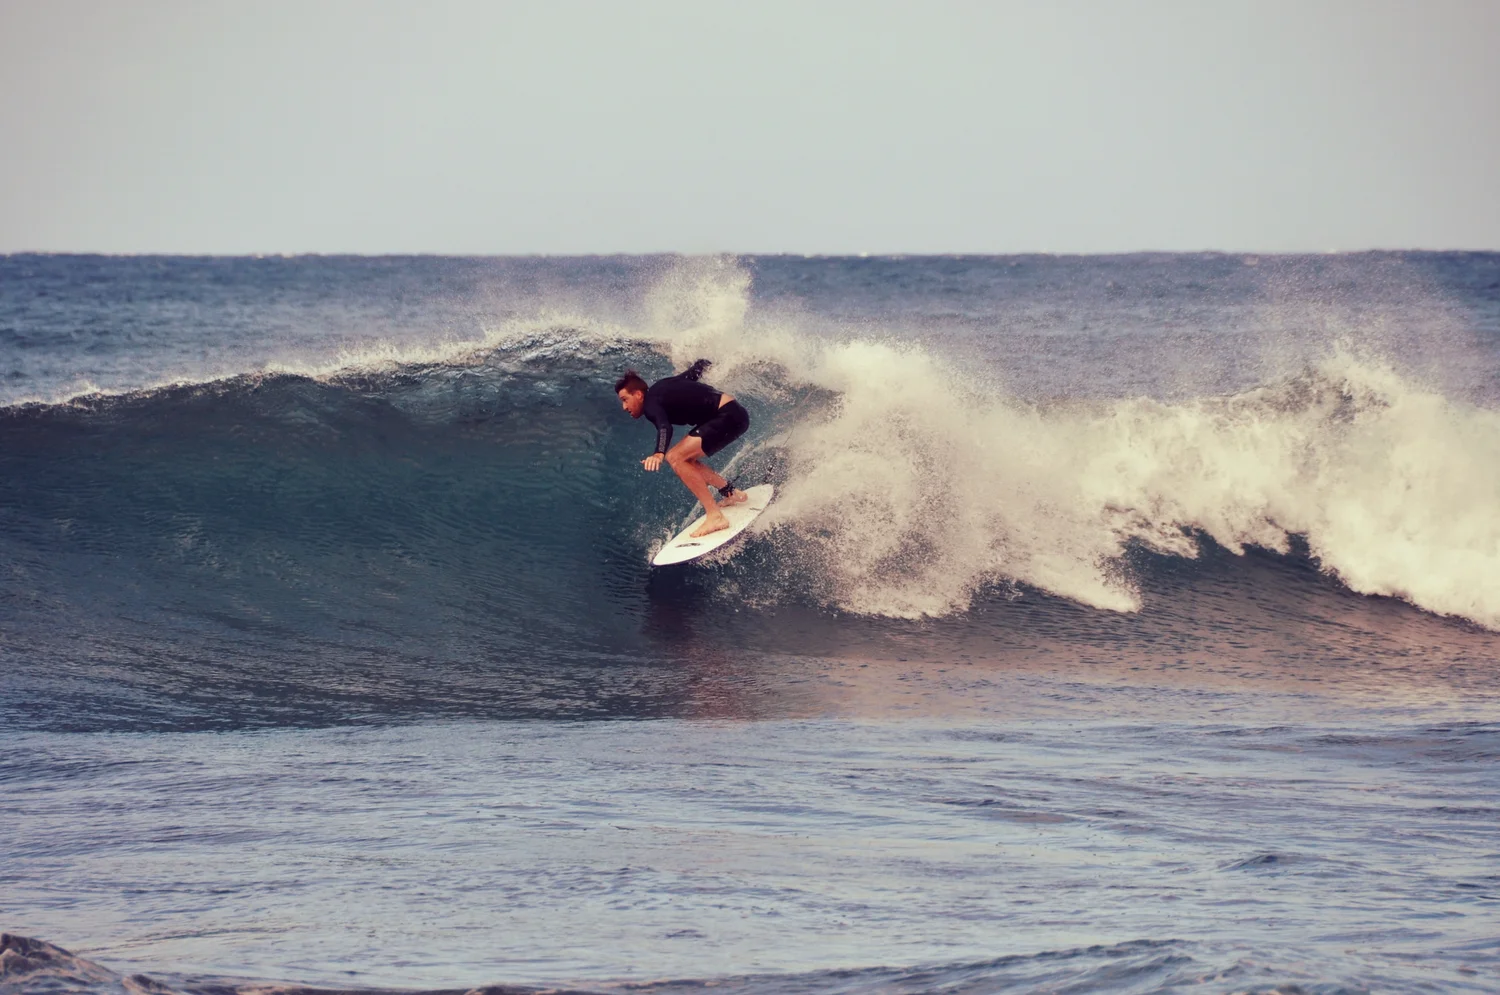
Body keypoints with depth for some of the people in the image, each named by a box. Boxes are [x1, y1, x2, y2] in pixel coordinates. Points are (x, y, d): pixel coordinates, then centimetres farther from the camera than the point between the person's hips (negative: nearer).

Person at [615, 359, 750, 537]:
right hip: (734, 414, 10)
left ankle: (715, 516, -22)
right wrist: (703, 364, 54)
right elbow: (694, 370, 30)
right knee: (685, 459, 16)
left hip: (730, 416, -10)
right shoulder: (659, 387, 15)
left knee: (675, 457, -17)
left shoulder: (651, 404, -13)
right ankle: (731, 493, 20)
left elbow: (664, 428, -35)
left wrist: (659, 454, -54)